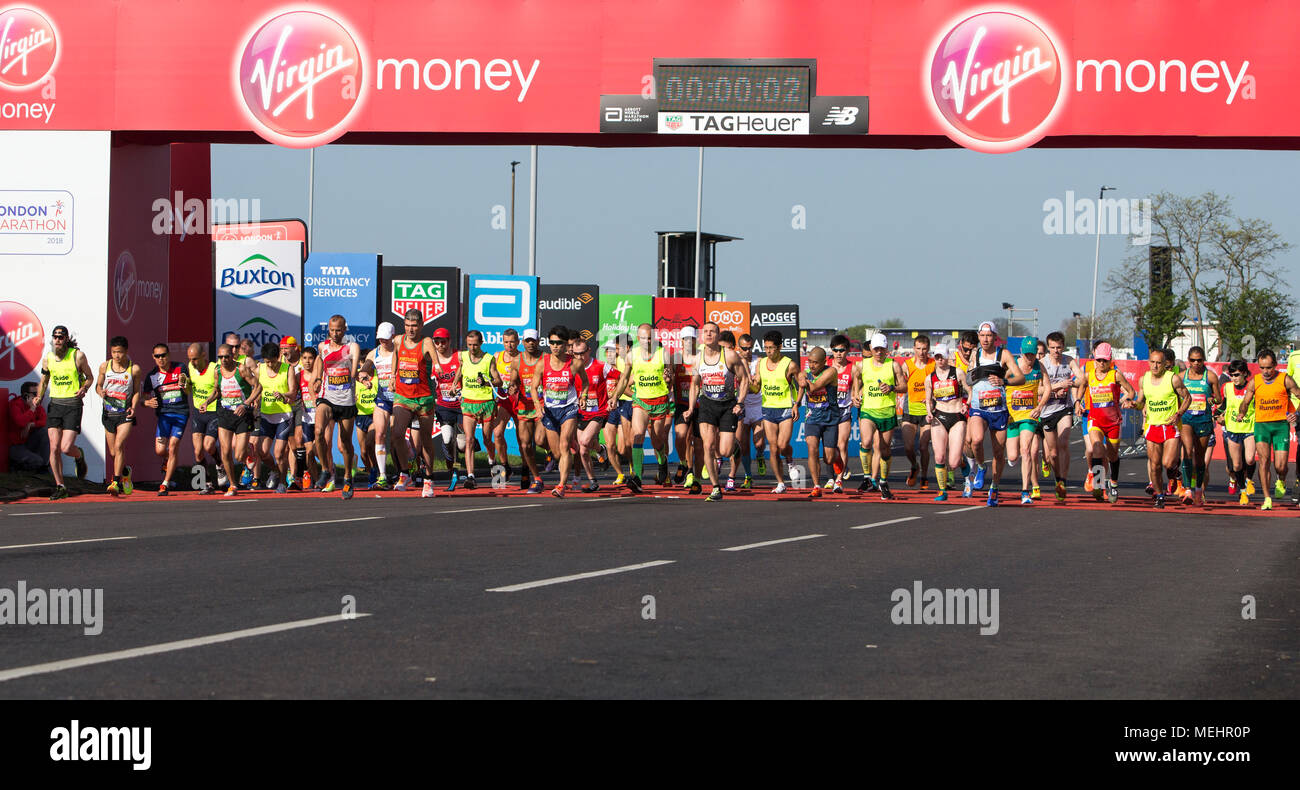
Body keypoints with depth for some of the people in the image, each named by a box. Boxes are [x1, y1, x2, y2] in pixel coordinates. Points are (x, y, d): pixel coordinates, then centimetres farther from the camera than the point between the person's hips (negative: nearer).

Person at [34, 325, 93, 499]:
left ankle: (79, 456, 25)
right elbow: (44, 381, 18)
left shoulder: (77, 355, -6)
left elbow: (90, 377, 6)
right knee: (54, 448, -4)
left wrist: (83, 389, -14)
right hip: (55, 405, 4)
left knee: (66, 448, -12)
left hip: (73, 405, -4)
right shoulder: (48, 358, 5)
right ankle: (60, 487, 6)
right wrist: (39, 397, 1)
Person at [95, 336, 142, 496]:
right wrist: (100, 392, -9)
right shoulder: (105, 366, 3)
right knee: (113, 451, 9)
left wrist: (133, 407, -12)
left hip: (125, 414, -3)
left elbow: (136, 392, 5)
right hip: (109, 413, 3)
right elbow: (98, 385, 14)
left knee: (119, 445, -19)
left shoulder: (134, 369, -3)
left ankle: (116, 483, -20)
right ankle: (125, 472, 38)